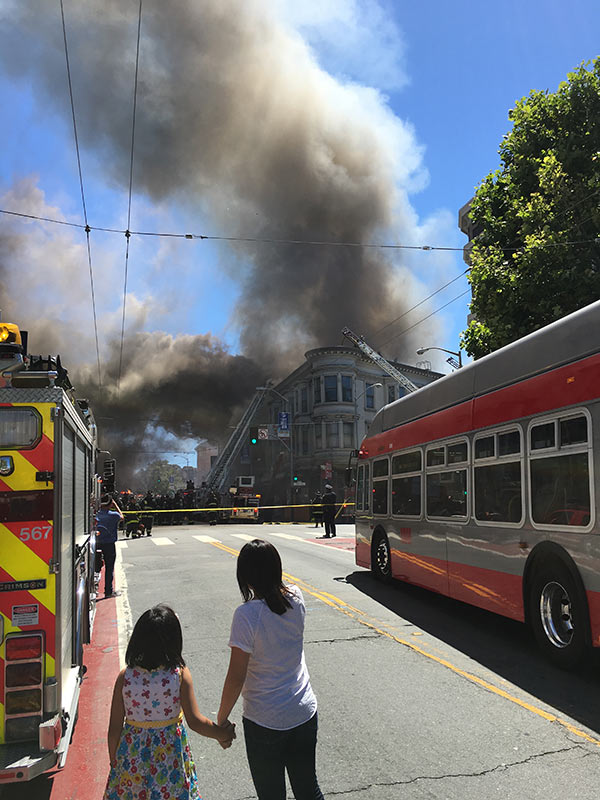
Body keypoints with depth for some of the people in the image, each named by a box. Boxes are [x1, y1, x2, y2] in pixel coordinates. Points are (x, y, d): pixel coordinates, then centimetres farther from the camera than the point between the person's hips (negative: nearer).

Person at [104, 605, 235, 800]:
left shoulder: (125, 677, -12)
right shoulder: (180, 674, -16)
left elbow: (115, 727, -5)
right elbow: (196, 722, -14)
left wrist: (114, 762, 9)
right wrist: (222, 734, 3)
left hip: (132, 754, 1)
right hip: (170, 752, -1)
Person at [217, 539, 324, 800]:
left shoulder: (246, 614, -23)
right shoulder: (296, 598, -8)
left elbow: (236, 678, -18)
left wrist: (221, 719, -4)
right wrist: (268, 562, 8)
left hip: (264, 722, -5)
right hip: (305, 714, 5)